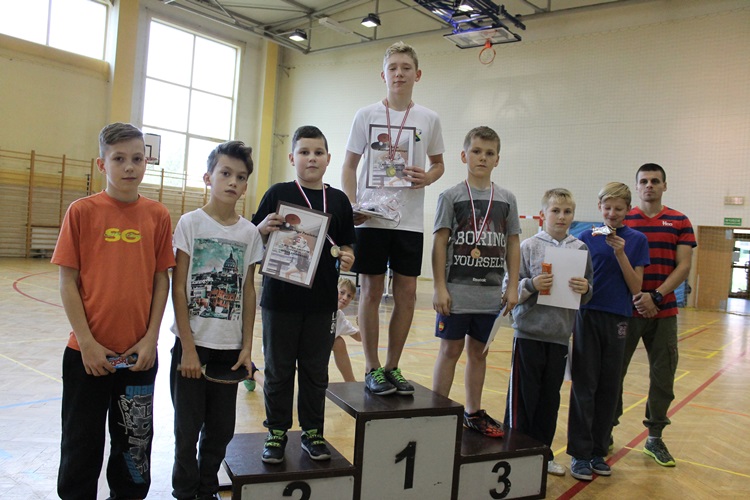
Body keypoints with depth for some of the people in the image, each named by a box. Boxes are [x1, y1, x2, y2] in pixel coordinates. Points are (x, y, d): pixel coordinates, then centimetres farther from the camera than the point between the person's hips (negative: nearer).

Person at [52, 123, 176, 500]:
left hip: (140, 353, 2)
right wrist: (87, 343, -9)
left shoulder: (158, 216, -1)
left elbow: (162, 280, 2)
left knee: (135, 440, 16)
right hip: (87, 353, -1)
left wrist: (150, 339, -4)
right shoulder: (81, 211, -6)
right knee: (82, 443, 14)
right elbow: (67, 282, -5)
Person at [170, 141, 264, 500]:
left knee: (221, 428, 14)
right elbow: (178, 289, -8)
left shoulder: (249, 232, 2)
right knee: (188, 426, 10)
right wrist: (188, 347, -11)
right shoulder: (190, 223, -6)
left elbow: (248, 292, 5)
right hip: (193, 344, -3)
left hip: (230, 348, 3)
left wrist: (246, 346, 2)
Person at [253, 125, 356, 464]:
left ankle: (312, 431, 28)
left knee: (316, 371, 12)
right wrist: (264, 228, -20)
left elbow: (347, 246, 11)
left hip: (322, 299, 2)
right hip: (281, 298, -2)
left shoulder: (338, 200, 6)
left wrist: (346, 257, -10)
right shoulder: (278, 193, -1)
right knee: (279, 369, 10)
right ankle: (277, 431, 25)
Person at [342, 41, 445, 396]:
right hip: (370, 219, -2)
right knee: (371, 291, 2)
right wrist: (352, 205, -11)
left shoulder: (429, 119, 7)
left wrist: (428, 177, -7)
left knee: (406, 293, 4)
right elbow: (349, 166, 5)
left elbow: (438, 163, 17)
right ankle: (372, 369, 14)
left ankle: (392, 367, 19)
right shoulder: (366, 115, 3)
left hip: (409, 220, 2)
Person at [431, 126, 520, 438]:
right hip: (456, 291, -3)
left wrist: (513, 286, 4)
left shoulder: (507, 199, 7)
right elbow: (439, 242, -5)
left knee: (479, 352, 13)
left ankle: (473, 414, 27)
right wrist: (440, 288, -10)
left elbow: (512, 244, 9)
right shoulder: (451, 196, -3)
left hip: (491, 293, 3)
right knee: (450, 350, 4)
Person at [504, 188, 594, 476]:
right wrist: (531, 285, -21)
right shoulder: (529, 246, -3)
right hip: (529, 333, -3)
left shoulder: (580, 249, 6)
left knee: (550, 397, 13)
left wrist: (585, 288, -13)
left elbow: (588, 295, 9)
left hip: (560, 334, 3)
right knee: (523, 396, 3)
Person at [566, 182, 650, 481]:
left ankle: (598, 450, 22)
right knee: (584, 385, 1)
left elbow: (636, 288, -3)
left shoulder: (636, 241, 2)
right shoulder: (588, 237, 2)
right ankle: (580, 453, 10)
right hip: (588, 315, -1)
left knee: (609, 387, 8)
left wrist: (620, 253, -13)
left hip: (617, 318, 1)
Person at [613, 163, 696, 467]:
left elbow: (683, 267, -1)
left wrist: (656, 296, -14)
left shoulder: (679, 222, 6)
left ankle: (655, 438, 22)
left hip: (664, 312, 1)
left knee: (663, 376, 6)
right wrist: (632, 295, -13)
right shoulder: (623, 221, 5)